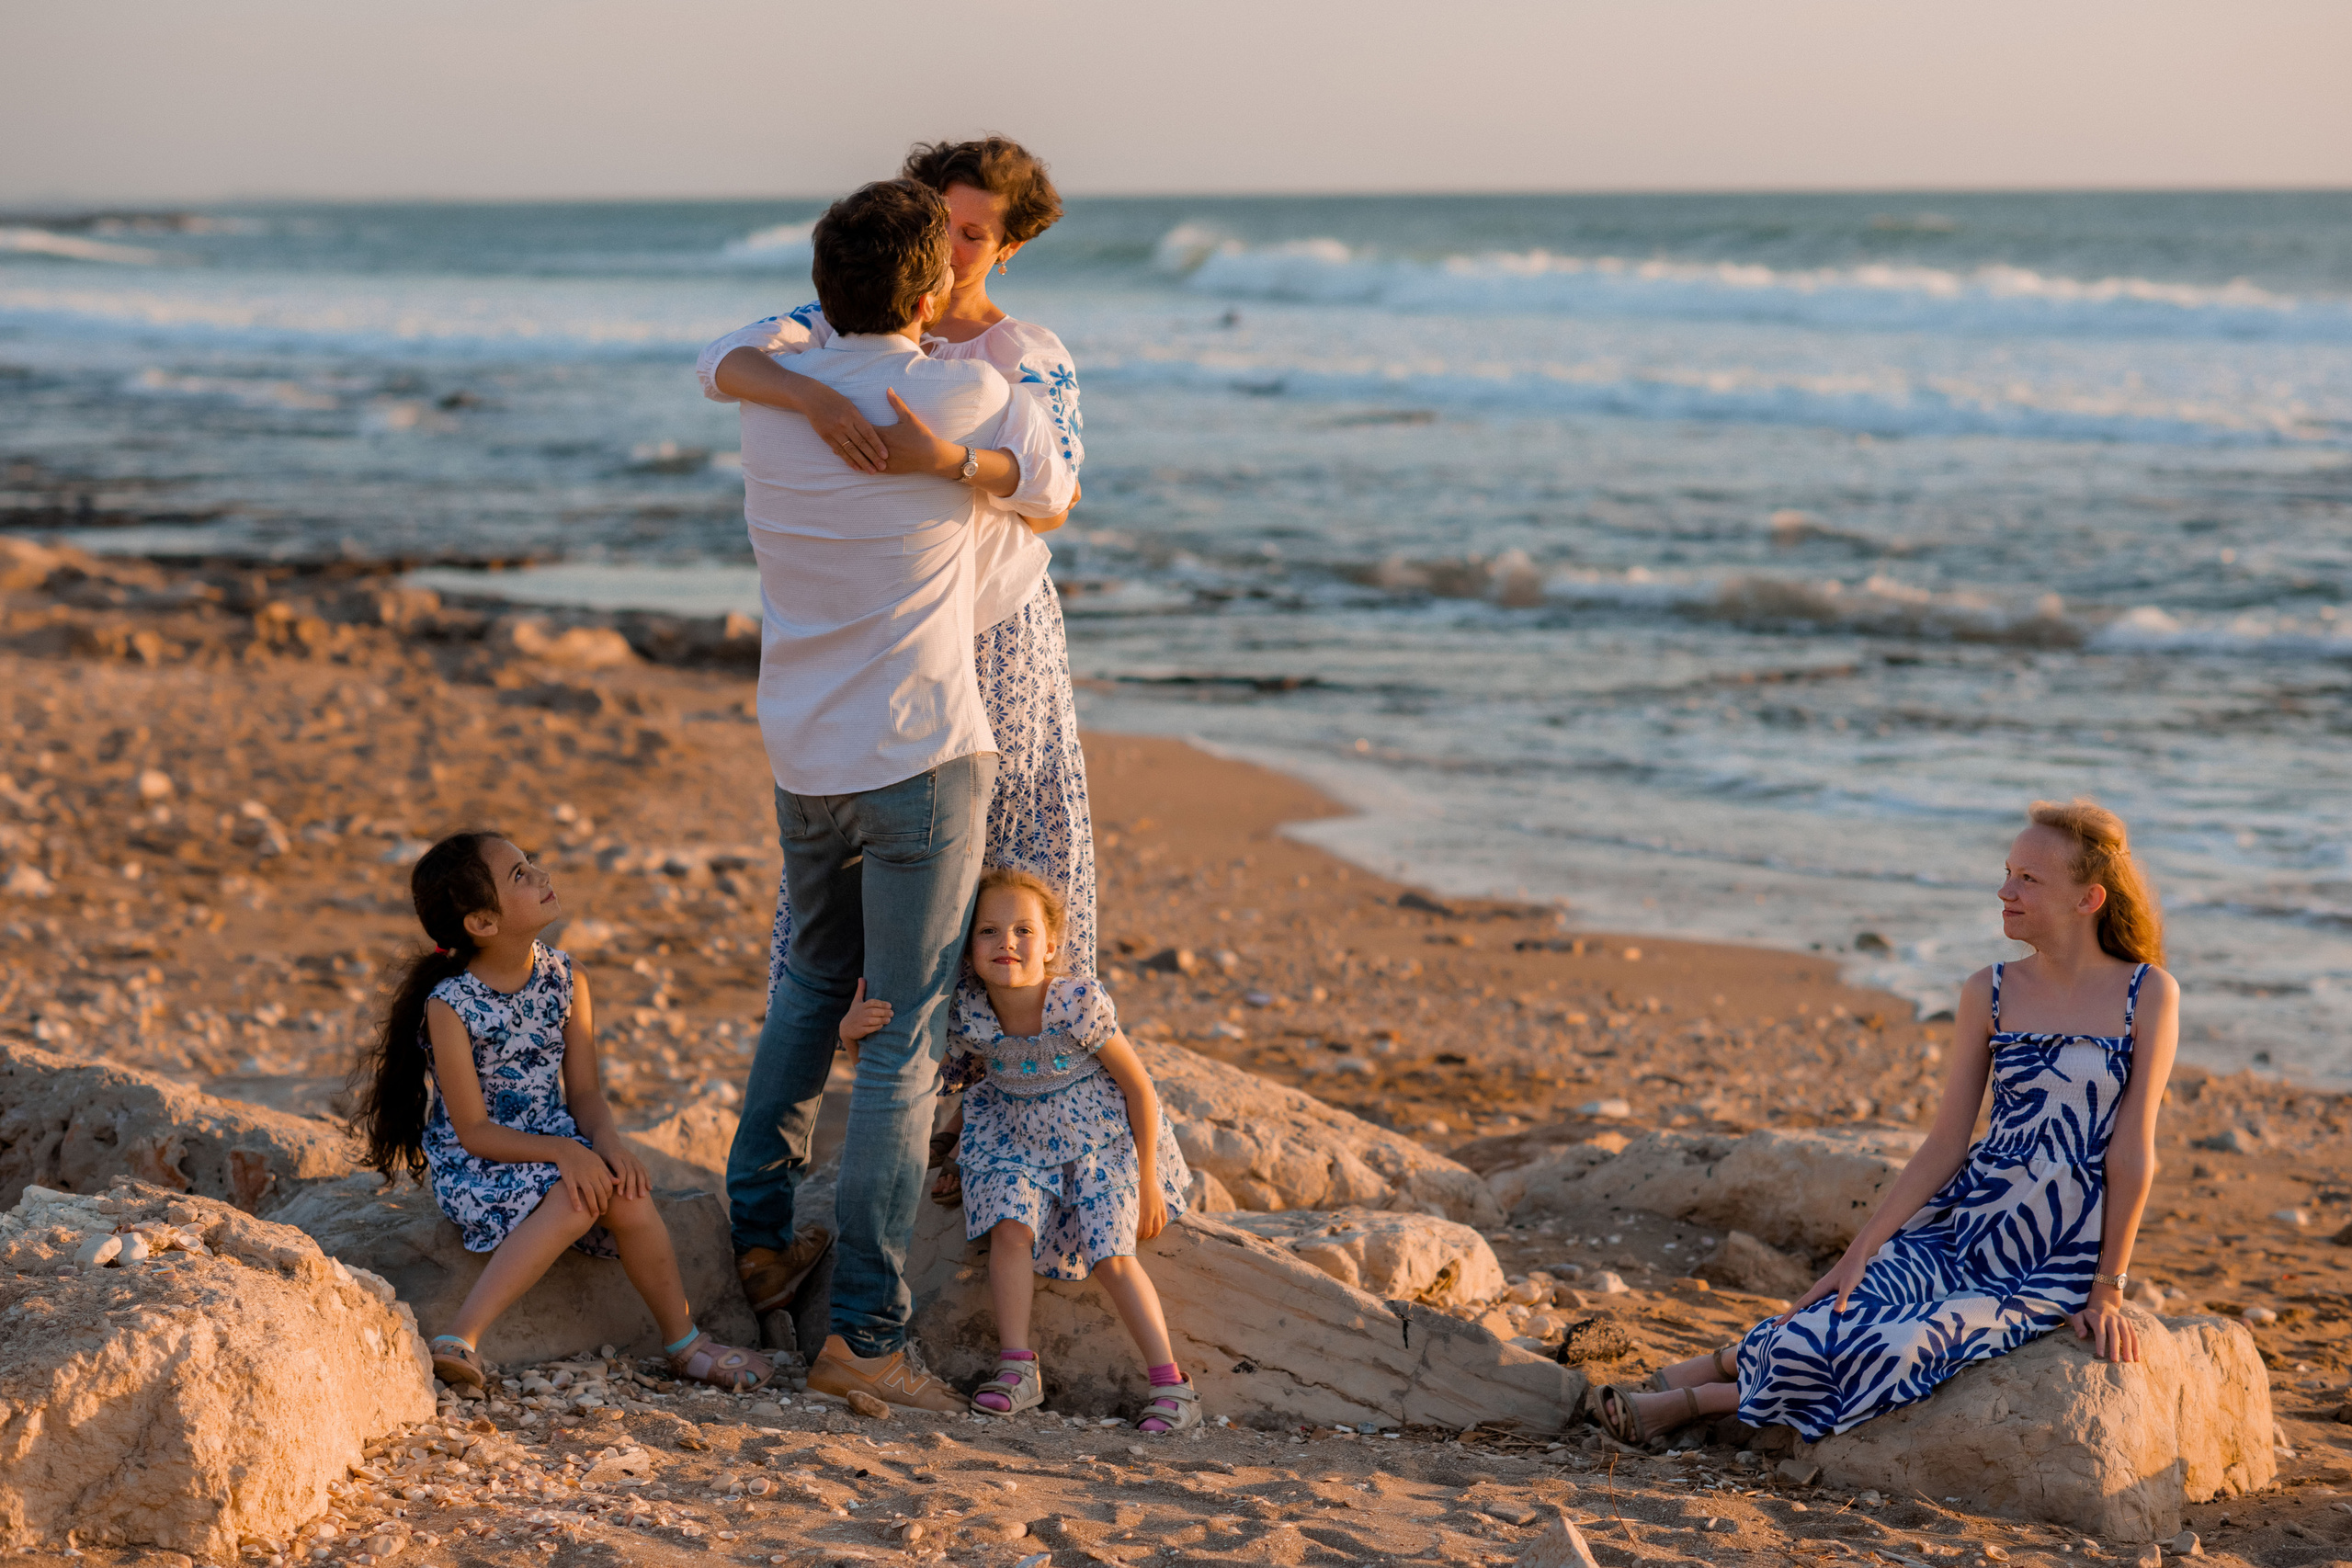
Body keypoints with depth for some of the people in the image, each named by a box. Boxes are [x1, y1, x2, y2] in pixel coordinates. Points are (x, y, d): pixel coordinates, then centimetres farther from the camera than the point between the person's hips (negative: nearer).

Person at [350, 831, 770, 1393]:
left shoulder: (564, 979, 1)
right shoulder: (450, 1005, -15)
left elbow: (584, 1093, 1)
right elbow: (473, 1131, -16)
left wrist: (608, 1140, -21)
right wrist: (561, 1150, -29)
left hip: (556, 1146, 5)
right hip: (475, 1168, -5)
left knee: (623, 1190, -26)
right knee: (576, 1197, -33)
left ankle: (684, 1341, -12)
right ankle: (460, 1338, -36)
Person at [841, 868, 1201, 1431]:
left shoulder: (1079, 1004, -28)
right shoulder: (964, 1014, -20)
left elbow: (1139, 1087, -15)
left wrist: (1147, 1180, -10)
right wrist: (853, 1030, -33)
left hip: (1100, 1133, -3)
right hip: (1016, 1136, 3)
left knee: (1112, 1256, -13)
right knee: (1010, 1228, -21)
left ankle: (1171, 1383, -7)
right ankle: (1018, 1369, -13)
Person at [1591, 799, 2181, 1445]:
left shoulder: (2148, 994, -6)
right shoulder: (1988, 994, 3)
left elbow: (2132, 1153, -6)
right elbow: (1945, 1143, 3)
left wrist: (2108, 1291, -6)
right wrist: (1859, 1252, -3)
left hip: (2052, 1271, -3)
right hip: (1959, 1225, 3)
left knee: (1891, 1357, -25)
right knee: (1816, 1337, -20)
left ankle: (1695, 1398, -4)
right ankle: (1716, 1365, 12)